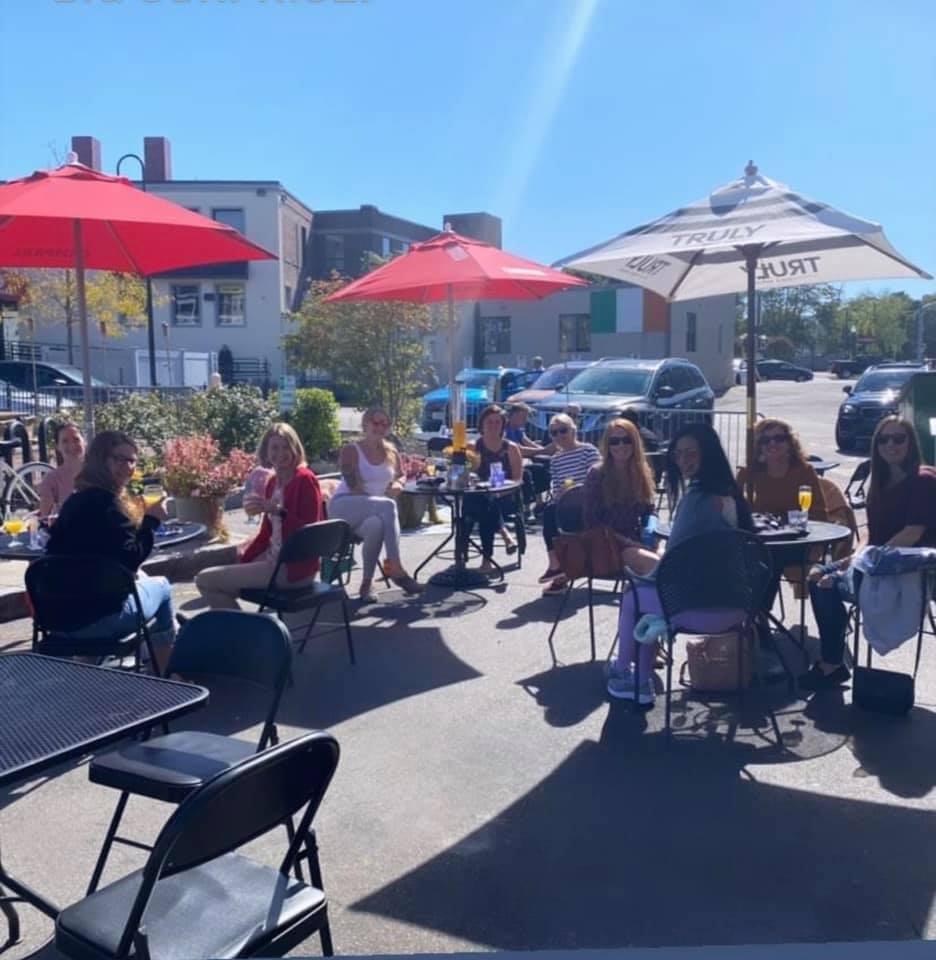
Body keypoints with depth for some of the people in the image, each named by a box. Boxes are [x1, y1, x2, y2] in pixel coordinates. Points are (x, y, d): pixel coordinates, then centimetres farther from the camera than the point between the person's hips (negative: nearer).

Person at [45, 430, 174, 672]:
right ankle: (163, 677, 25)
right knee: (162, 586, 18)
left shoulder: (78, 499, 13)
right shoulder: (105, 502, -17)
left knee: (142, 579, 30)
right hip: (96, 615, -8)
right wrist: (151, 520, -9)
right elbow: (130, 559, -18)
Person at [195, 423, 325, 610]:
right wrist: (241, 562, 8)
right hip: (274, 559, 9)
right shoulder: (273, 482, 11)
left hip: (294, 567, -9)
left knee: (205, 580, -9)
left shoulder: (305, 480, -13)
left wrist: (276, 510, -29)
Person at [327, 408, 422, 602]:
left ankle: (367, 584, -29)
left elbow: (401, 475, 27)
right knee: (387, 506, -36)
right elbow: (354, 488, -15)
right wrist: (383, 503, -24)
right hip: (344, 507, -4)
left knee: (377, 524, -38)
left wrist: (398, 484, 2)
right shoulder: (350, 451, -5)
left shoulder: (391, 452, 12)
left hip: (373, 512, 4)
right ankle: (394, 568, -37)